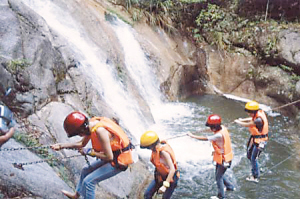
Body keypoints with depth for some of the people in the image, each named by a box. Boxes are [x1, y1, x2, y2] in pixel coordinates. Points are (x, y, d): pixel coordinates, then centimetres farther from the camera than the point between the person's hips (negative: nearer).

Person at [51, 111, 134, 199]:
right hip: (113, 156, 10)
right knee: (86, 170, 23)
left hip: (119, 161, -10)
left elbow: (109, 157, -29)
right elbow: (82, 143, 13)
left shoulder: (100, 131, -32)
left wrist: (89, 152, -18)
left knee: (88, 181, -9)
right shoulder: (91, 124, -4)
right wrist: (61, 145, 7)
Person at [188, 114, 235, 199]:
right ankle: (230, 186, 42)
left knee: (219, 177, 7)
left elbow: (205, 138, -30)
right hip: (221, 157, 9)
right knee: (219, 174, 25)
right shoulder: (222, 128, -7)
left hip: (223, 159, -9)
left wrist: (193, 136, -21)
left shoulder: (219, 135, -33)